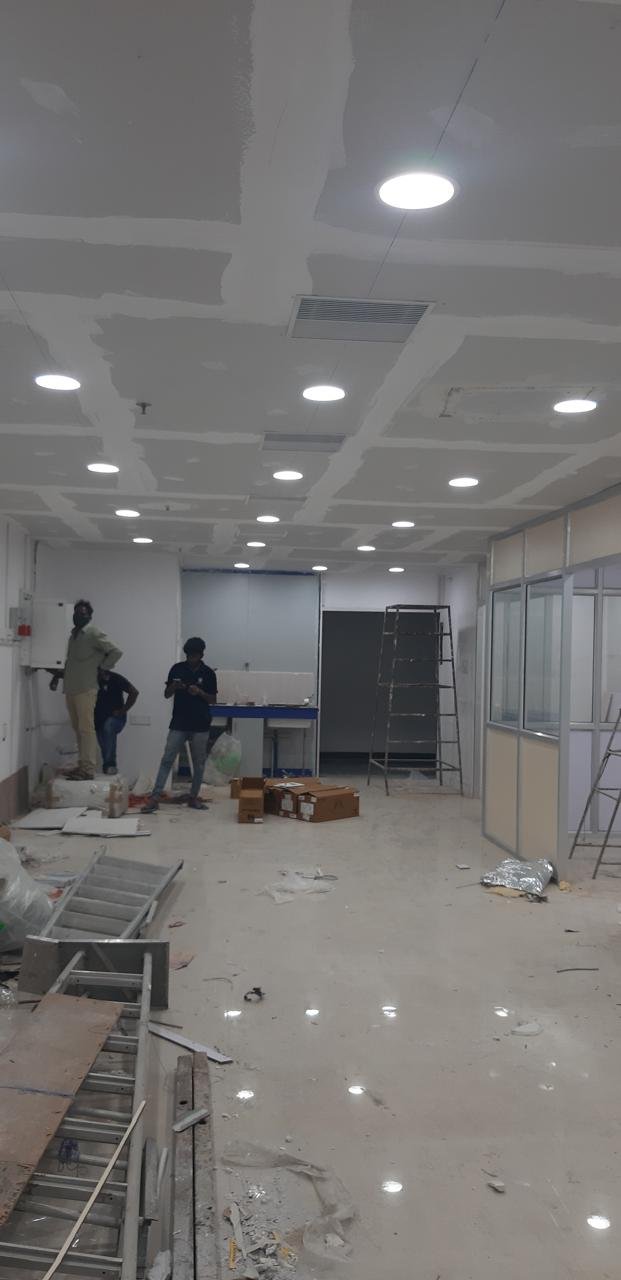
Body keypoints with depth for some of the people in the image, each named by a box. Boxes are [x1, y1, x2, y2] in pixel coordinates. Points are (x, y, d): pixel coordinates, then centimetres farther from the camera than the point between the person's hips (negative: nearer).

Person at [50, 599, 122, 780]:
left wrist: (101, 668, -8)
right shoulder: (73, 634, 17)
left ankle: (88, 769, -9)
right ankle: (82, 765, 17)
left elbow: (116, 652, -13)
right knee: (78, 730, 11)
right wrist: (58, 674, 13)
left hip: (85, 689, -8)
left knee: (86, 729, -9)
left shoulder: (94, 633, -8)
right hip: (70, 689, 8)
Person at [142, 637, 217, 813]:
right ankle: (154, 797, -6)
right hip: (179, 724, 0)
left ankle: (194, 797, 19)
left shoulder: (208, 673, 0)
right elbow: (166, 695, 7)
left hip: (200, 726, 0)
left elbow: (213, 700, 3)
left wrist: (199, 692, -16)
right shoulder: (177, 669, 2)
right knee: (167, 760, -5)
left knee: (199, 763, 6)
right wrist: (173, 687, -14)